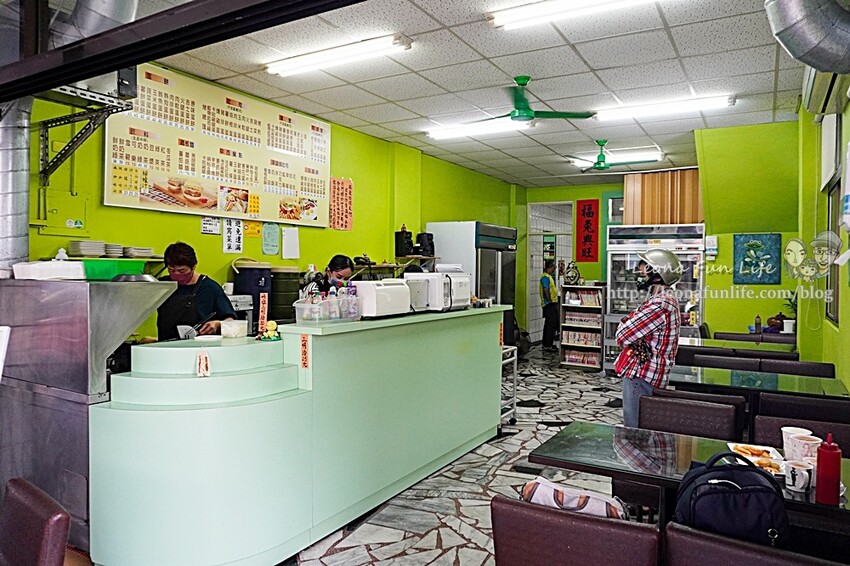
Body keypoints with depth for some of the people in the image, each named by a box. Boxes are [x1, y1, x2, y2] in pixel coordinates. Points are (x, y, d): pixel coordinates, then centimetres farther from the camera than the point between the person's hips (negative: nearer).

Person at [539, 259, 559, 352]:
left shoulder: (549, 277, 17)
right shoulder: (545, 277, -15)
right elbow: (546, 290, -22)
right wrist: (550, 301, -19)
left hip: (552, 304, 11)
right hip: (549, 305, -11)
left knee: (549, 324, 14)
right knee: (551, 324, -9)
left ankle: (546, 344, 20)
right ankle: (547, 345, -5)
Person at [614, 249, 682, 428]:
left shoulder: (659, 304, -21)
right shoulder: (666, 298, 13)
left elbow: (623, 335, -19)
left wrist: (626, 324, 0)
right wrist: (631, 323, -5)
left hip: (641, 375, -10)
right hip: (648, 373, 10)